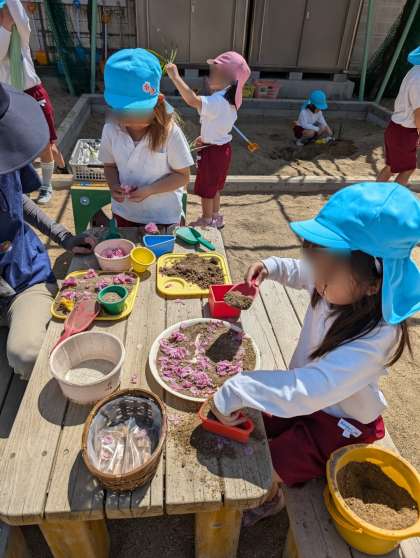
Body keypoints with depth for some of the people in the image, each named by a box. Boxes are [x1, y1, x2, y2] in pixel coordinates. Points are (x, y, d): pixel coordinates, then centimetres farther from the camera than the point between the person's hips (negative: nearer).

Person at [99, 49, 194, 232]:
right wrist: (113, 185, -19)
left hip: (163, 215, -3)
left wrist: (149, 190, -27)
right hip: (125, 212, 4)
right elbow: (110, 165, 3)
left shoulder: (170, 132, -22)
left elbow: (182, 176, -15)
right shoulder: (111, 130, -11)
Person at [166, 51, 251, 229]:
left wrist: (175, 76, -38)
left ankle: (206, 221, 22)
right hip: (222, 147, 10)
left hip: (212, 151, -10)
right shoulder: (229, 100, 5)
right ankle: (215, 217, 37)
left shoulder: (217, 101, -27)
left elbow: (192, 100, -41)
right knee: (214, 186, 23)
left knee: (206, 189, 7)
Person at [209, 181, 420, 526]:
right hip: (310, 397, 6)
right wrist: (272, 267, -13)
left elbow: (308, 391, -47)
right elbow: (302, 273, 4)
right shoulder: (343, 285, -20)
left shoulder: (376, 339, -40)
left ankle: (269, 500, 36)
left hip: (338, 424, -6)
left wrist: (235, 392, -44)